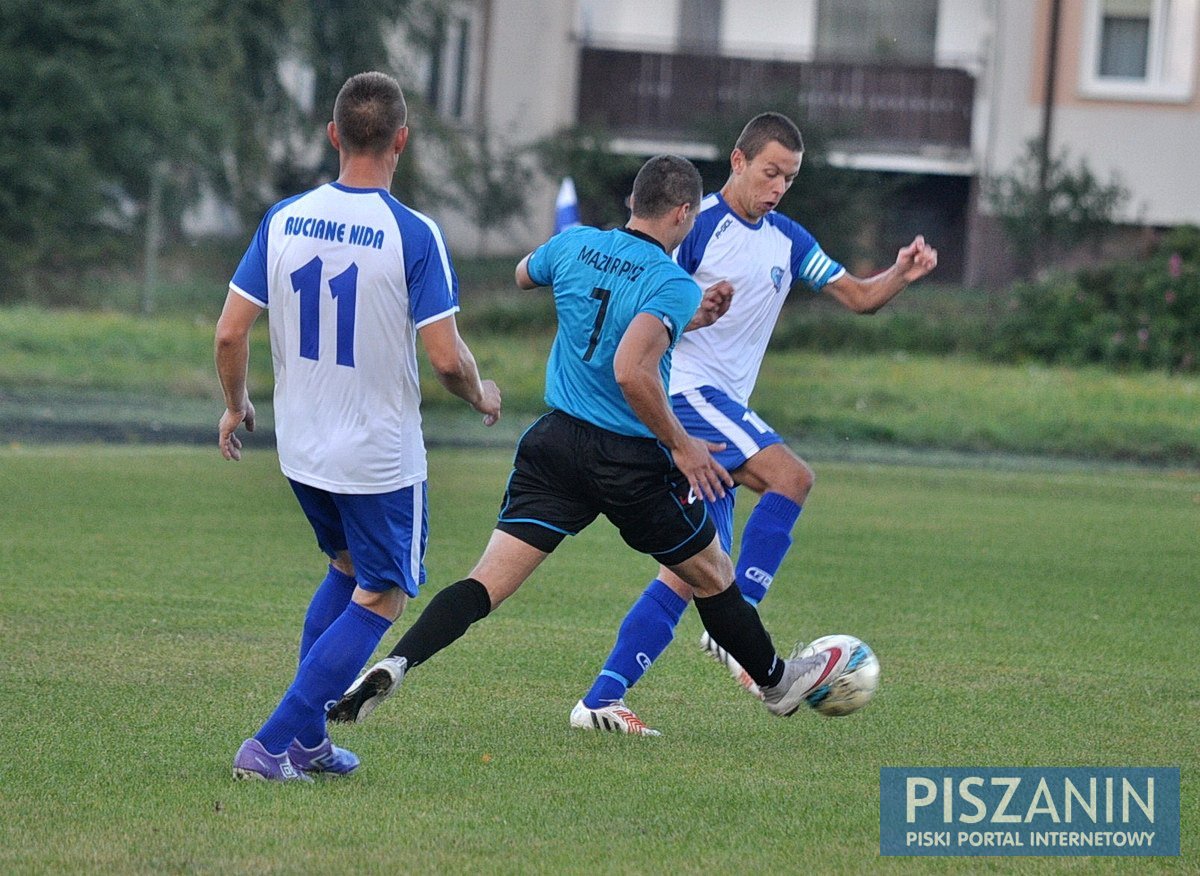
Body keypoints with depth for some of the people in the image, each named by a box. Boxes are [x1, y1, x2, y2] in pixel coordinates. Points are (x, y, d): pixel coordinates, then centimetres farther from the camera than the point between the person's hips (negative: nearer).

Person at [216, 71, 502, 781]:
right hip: (381, 455, -5)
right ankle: (274, 743, -4)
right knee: (380, 600, 8)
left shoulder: (283, 220, -4)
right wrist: (481, 396, 3)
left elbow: (231, 331, -3)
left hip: (302, 448, 5)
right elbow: (446, 356, -18)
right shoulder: (413, 235, -17)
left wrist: (236, 404, 15)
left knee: (347, 568, 26)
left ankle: (307, 741, 21)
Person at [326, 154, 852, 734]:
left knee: (489, 580, -3)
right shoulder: (674, 287, -17)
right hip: (632, 462, -4)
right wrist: (681, 446, -18)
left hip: (556, 445, 4)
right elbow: (631, 370, -31)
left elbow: (524, 275, 25)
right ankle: (777, 683, 37)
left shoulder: (574, 246, 1)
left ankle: (395, 664, -25)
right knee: (713, 577, 19)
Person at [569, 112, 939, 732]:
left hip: (722, 408, 8)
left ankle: (600, 700, 2)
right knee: (791, 476, -27)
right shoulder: (696, 227, -7)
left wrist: (901, 275, -1)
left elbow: (859, 297, 18)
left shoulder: (787, 240, 16)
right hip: (686, 390, -8)